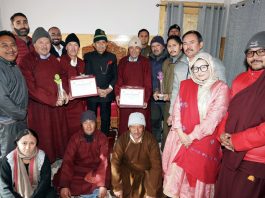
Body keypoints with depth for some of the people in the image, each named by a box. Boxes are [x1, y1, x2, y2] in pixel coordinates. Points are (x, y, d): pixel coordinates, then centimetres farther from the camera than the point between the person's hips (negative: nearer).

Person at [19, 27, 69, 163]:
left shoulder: (54, 60, 10)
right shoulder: (27, 61, -9)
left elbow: (63, 75, 12)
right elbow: (31, 88, -16)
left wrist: (64, 91, -8)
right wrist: (53, 100, -18)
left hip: (58, 105, 5)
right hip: (39, 106, -5)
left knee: (59, 133, 14)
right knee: (44, 137, 5)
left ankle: (59, 157, 33)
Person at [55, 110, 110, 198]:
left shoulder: (102, 138, -13)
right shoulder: (75, 138, -11)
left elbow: (104, 161, -20)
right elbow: (68, 160, -17)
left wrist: (103, 184, -30)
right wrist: (64, 185, -27)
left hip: (96, 170, -2)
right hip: (78, 170, 2)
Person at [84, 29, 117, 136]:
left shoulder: (112, 57, 8)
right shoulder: (88, 57, 4)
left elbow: (115, 76, 6)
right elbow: (87, 76, -1)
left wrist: (109, 88, -9)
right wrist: (97, 89, -12)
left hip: (107, 94, 1)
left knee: (106, 119, 8)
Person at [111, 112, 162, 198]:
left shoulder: (151, 140, -20)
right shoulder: (122, 139, -17)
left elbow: (156, 166, -22)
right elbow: (115, 162, -20)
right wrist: (117, 187, -26)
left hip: (146, 172, 0)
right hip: (127, 172, 1)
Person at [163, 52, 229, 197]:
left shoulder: (221, 88, -5)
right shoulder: (185, 84, 6)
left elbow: (214, 116, -12)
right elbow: (177, 109, 2)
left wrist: (192, 136, -13)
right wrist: (180, 133, -10)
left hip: (204, 140, -2)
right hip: (181, 137, 3)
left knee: (199, 173, 9)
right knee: (176, 173, 8)